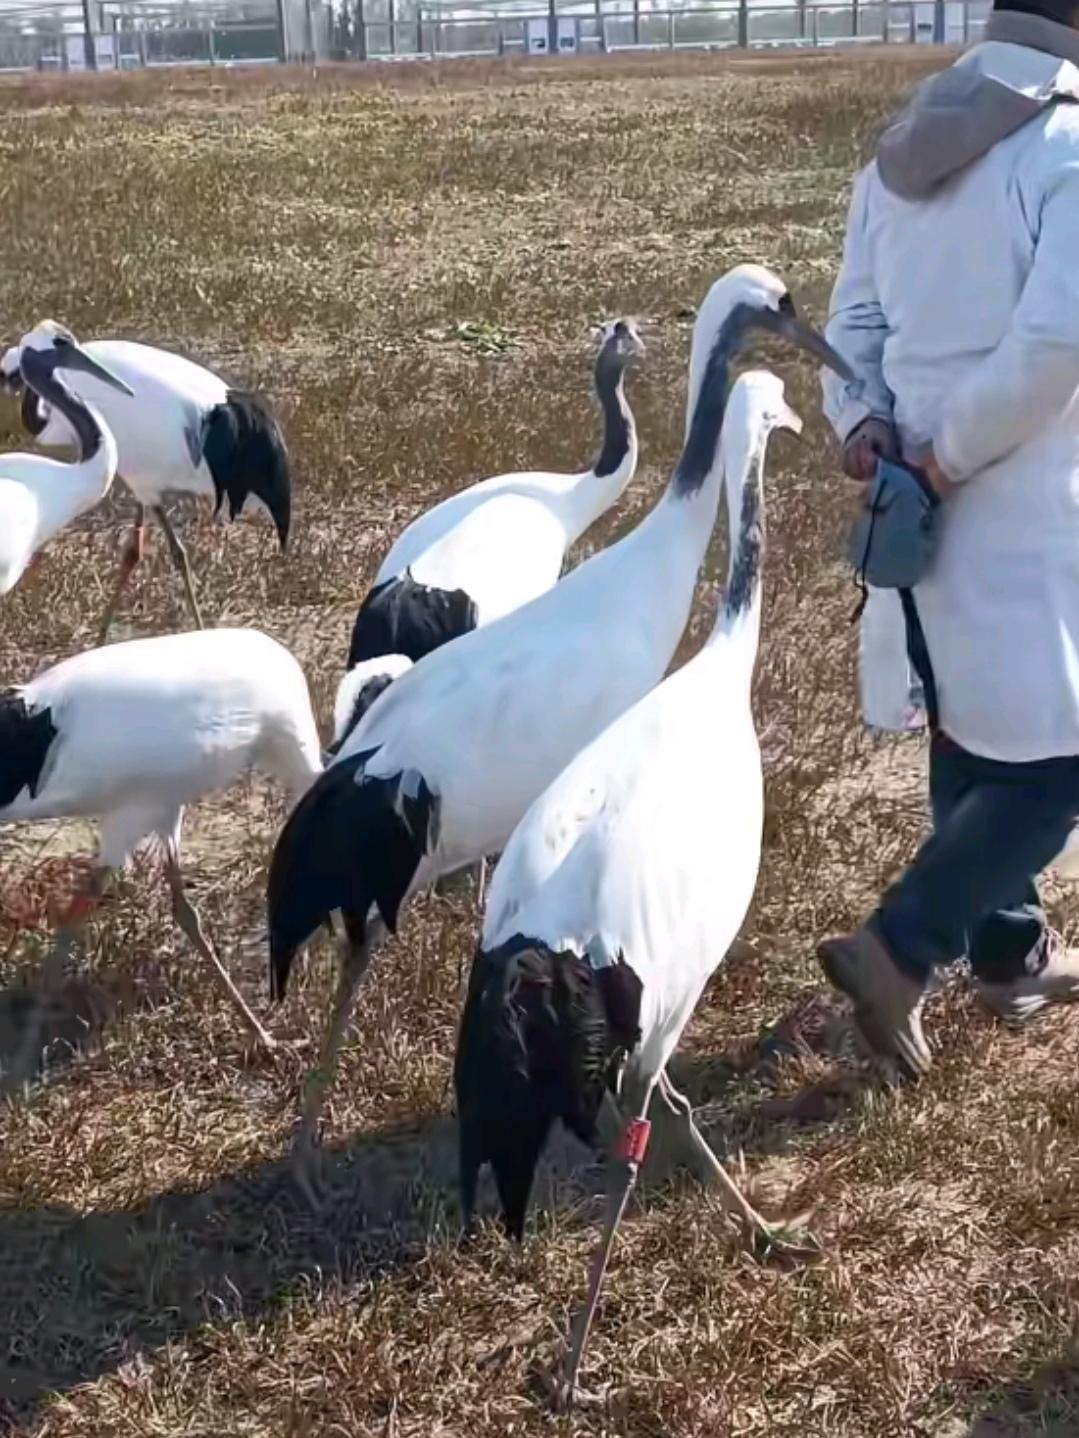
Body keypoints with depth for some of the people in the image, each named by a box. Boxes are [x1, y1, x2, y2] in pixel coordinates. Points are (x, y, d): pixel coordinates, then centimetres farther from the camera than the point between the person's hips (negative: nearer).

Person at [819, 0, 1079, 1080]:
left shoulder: (906, 146, 9)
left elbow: (855, 320, 9)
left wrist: (865, 420, -4)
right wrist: (953, 453, -16)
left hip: (924, 500, 9)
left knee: (972, 738, 19)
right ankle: (897, 948, -2)